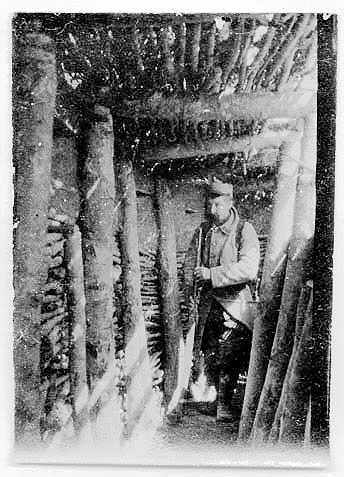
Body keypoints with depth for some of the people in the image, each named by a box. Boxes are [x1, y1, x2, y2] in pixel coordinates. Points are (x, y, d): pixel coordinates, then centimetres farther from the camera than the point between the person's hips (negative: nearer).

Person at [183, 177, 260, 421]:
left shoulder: (245, 230, -9)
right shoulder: (203, 230, 7)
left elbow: (249, 269, -19)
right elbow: (190, 259, 15)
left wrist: (211, 274, -22)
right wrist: (189, 285, -2)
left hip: (235, 301, -4)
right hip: (208, 301, 4)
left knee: (229, 356, -3)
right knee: (209, 354, 10)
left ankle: (224, 404, 13)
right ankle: (213, 395, 29)